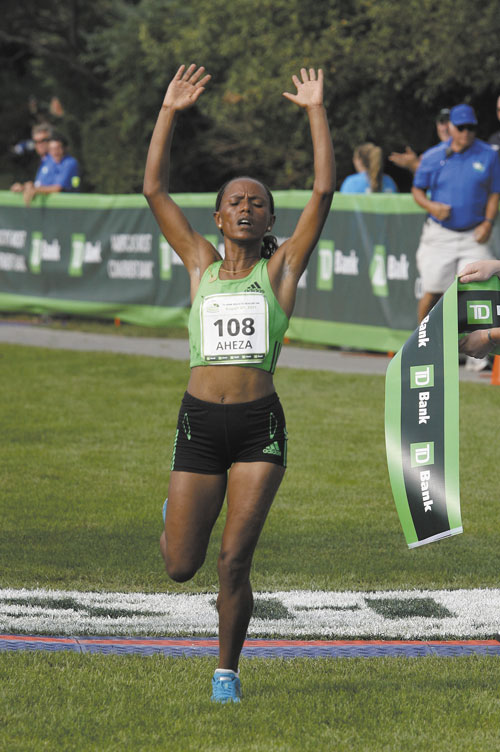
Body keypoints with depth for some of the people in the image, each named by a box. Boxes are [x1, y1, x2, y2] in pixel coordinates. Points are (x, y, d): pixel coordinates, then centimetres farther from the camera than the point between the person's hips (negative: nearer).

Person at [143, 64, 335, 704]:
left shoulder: (281, 267, 7)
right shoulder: (200, 264, 11)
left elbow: (323, 191, -1)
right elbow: (154, 189, 9)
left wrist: (315, 111, -1)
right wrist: (169, 113, 6)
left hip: (260, 427, -1)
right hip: (199, 423, 1)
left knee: (234, 560, -6)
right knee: (180, 567, 5)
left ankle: (227, 671, 10)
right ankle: (177, 515, 41)